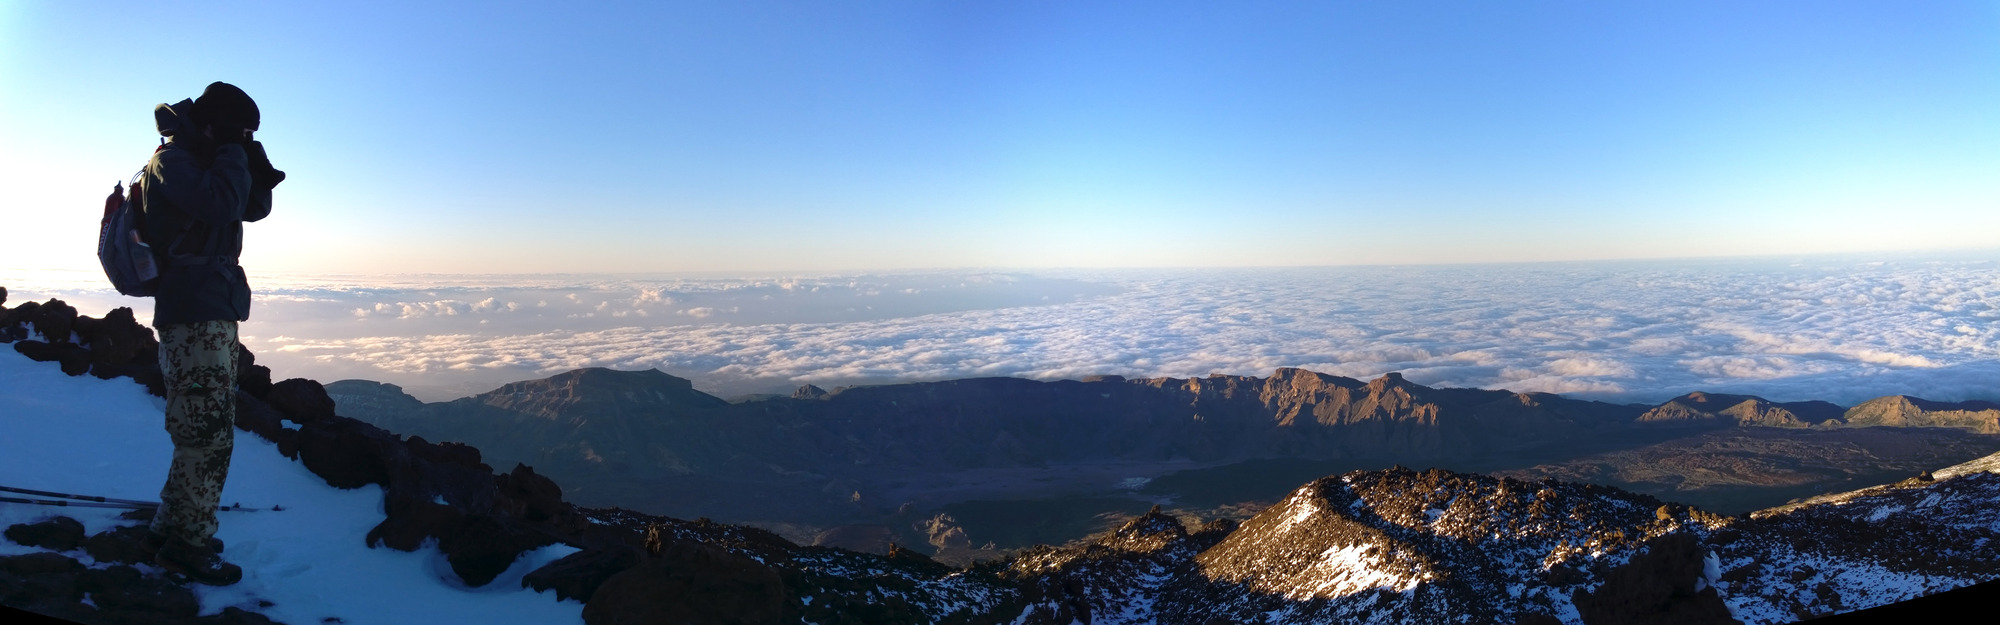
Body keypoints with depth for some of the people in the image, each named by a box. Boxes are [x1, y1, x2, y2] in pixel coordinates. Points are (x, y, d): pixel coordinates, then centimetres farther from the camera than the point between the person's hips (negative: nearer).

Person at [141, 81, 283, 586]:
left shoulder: (204, 162, 19)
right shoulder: (171, 160, -9)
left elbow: (255, 207, 19)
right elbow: (222, 205, -24)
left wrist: (254, 162, 3)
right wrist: (233, 154, -11)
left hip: (215, 316, 10)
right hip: (193, 317, -10)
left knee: (203, 432, 14)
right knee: (209, 435, -10)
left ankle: (169, 532, 22)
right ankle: (192, 546, -3)